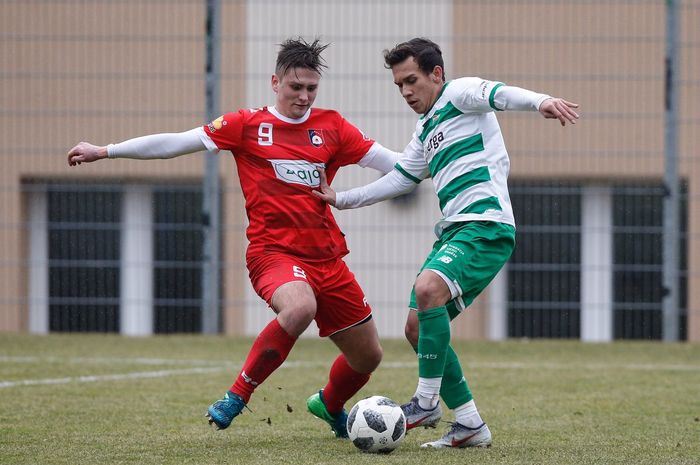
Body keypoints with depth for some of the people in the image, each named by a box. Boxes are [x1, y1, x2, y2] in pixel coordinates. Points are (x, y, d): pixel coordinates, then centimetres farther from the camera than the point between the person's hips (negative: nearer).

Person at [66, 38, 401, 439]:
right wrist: (105, 151, -1)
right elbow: (177, 143, 1)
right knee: (300, 307, -38)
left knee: (368, 356, 9)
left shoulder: (332, 126, 8)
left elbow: (385, 160, 8)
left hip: (326, 256, 5)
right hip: (273, 251, -4)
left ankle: (330, 406, 44)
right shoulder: (248, 125, 1)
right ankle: (237, 397, -22)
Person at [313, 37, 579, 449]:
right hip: (453, 230, 10)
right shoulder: (426, 133, 26)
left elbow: (499, 93, -21)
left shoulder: (460, 94, 0)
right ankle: (470, 425, 9)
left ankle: (427, 403, -22)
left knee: (427, 288, -31)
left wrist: (541, 102, -41)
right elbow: (397, 180, 36)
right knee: (417, 328, 5)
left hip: (486, 223, -10)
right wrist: (339, 200, 35)